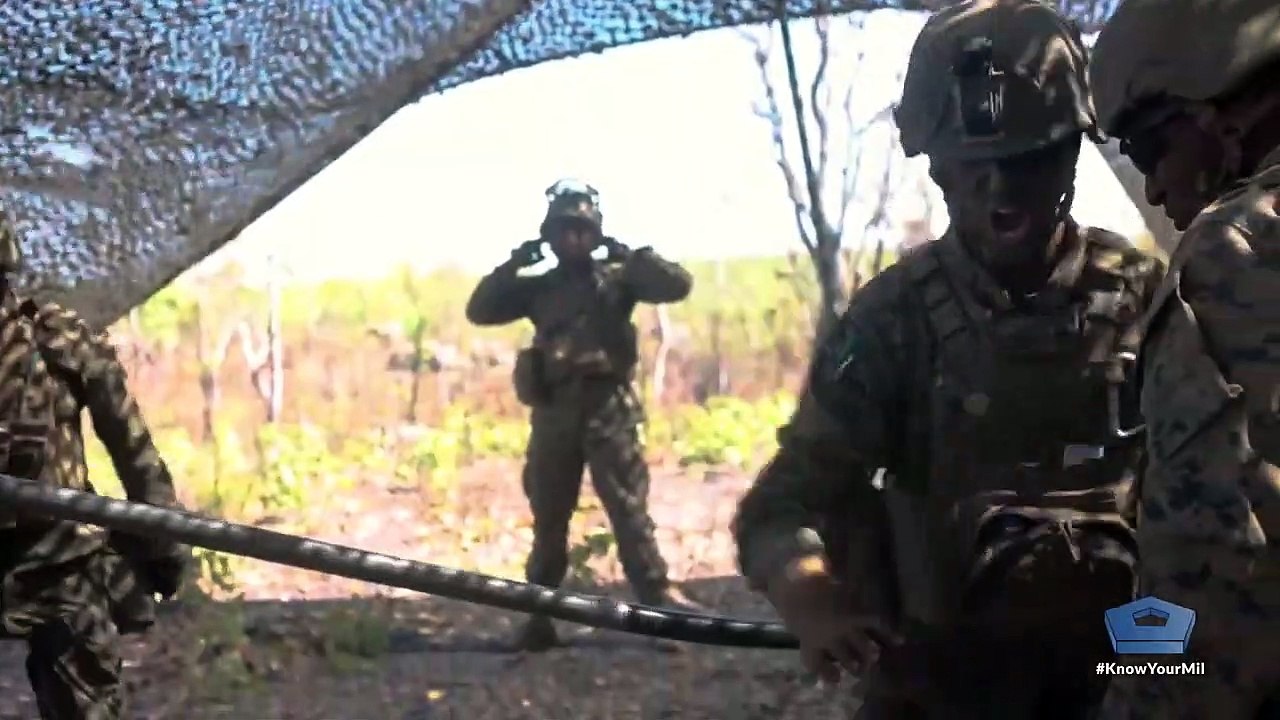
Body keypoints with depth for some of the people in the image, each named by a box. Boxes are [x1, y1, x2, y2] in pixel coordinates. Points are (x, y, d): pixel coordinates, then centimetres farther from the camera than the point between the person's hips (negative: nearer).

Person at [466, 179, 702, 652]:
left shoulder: (616, 277, 7)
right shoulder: (538, 288, 15)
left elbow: (678, 286, -3)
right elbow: (479, 311, 8)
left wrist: (628, 255, -7)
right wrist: (514, 265, 0)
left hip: (608, 408, -3)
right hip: (554, 411, 3)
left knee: (629, 505, -10)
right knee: (548, 517, 7)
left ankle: (655, 591, -10)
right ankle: (539, 616, 13)